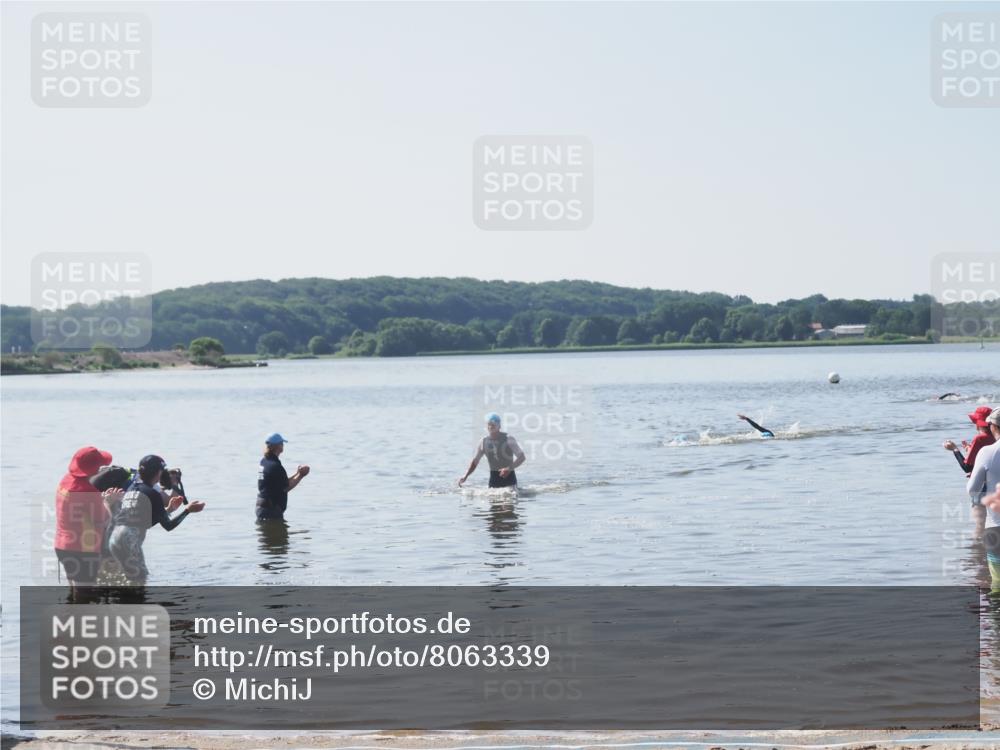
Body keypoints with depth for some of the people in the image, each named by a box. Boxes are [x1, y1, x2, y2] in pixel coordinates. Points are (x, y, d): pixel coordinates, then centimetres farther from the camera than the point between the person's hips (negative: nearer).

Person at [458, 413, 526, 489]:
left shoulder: (508, 439, -8)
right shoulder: (483, 442, 3)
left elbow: (521, 457, -12)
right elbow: (475, 461, 9)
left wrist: (509, 469, -27)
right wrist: (465, 476, -6)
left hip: (509, 478, -3)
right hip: (494, 479, 4)